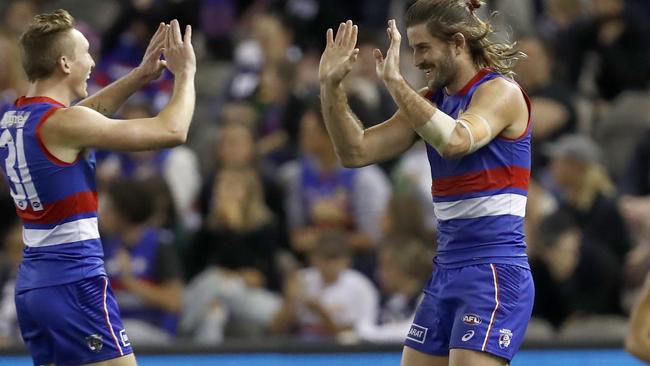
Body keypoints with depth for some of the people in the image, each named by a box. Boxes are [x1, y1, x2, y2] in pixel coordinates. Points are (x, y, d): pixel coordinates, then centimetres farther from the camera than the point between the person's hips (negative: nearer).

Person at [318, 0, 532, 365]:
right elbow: (356, 151, 8)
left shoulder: (501, 91, -9)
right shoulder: (431, 100, 13)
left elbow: (455, 140, -30)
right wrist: (331, 85, -2)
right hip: (447, 272, 8)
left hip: (494, 270, -8)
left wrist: (396, 81, -30)